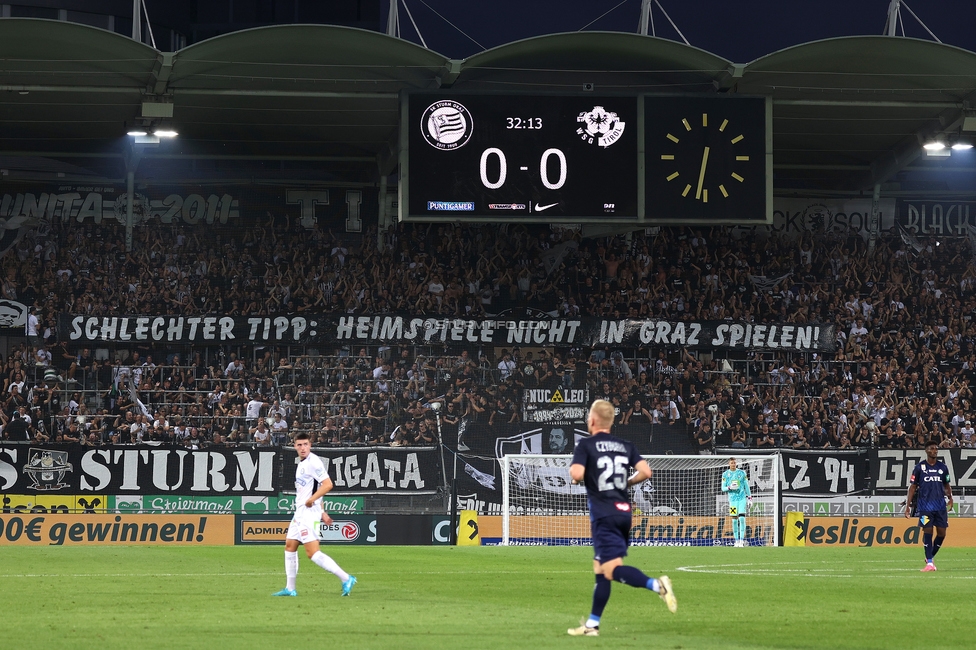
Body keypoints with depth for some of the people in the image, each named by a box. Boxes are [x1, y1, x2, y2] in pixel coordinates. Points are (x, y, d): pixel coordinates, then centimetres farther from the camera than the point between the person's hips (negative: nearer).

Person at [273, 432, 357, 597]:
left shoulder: (313, 462, -14)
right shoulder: (302, 464, 16)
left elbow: (328, 485, -23)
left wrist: (311, 500, -26)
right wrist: (322, 512, 22)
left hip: (309, 512, -10)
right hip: (300, 512, 10)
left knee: (312, 553, -15)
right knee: (290, 546, 15)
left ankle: (346, 578, -16)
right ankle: (290, 588, 23)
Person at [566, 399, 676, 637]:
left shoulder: (585, 445, -3)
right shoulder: (626, 446, 12)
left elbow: (577, 474, -17)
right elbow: (645, 472, 1)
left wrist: (572, 471, 5)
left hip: (603, 514, -7)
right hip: (624, 511, 7)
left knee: (612, 569, -13)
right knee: (600, 569, 13)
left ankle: (656, 585, -35)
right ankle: (592, 624, 15)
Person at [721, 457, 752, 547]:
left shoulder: (742, 473, 4)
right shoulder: (725, 474, 5)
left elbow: (746, 486, 9)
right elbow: (723, 488, 5)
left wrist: (749, 498, 6)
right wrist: (730, 487, -16)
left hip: (742, 498, -1)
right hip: (732, 499, 1)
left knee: (742, 518, -11)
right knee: (734, 520, 0)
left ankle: (742, 539, -11)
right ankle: (736, 540, 8)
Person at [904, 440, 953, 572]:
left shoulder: (943, 467, 9)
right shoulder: (919, 468, 1)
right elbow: (912, 487, 3)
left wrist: (950, 498, 7)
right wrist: (908, 505, -2)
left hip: (940, 506, 3)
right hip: (925, 505, -3)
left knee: (941, 533, 1)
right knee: (927, 531, -7)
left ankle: (931, 557, 21)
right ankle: (929, 562, -6)